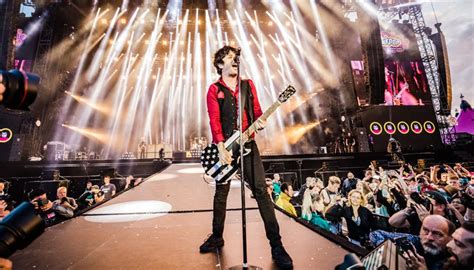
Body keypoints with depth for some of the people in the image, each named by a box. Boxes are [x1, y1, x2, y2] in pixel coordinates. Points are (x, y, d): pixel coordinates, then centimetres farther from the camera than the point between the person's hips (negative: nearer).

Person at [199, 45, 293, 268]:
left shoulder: (248, 85, 13)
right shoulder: (214, 89, 4)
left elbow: (257, 110, 11)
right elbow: (214, 120, -6)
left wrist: (259, 121, -13)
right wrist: (221, 148, -16)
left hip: (248, 144, 1)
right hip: (225, 146, -1)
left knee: (261, 190, -5)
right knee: (221, 193, 10)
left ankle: (276, 244, 4)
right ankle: (217, 237, 30)